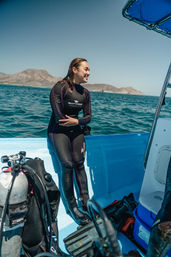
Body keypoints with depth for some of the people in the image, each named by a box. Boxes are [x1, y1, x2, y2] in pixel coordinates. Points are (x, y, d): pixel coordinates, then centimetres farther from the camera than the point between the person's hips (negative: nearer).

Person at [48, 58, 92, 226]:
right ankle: (72, 207, 5)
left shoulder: (85, 93, 7)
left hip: (76, 131, 6)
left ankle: (85, 202, 11)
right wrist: (81, 121, -4)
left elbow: (88, 117, 6)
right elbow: (59, 117, -18)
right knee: (67, 166, -12)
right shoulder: (59, 88, -13)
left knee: (79, 164, 0)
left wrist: (76, 121, -16)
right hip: (58, 131, -5)